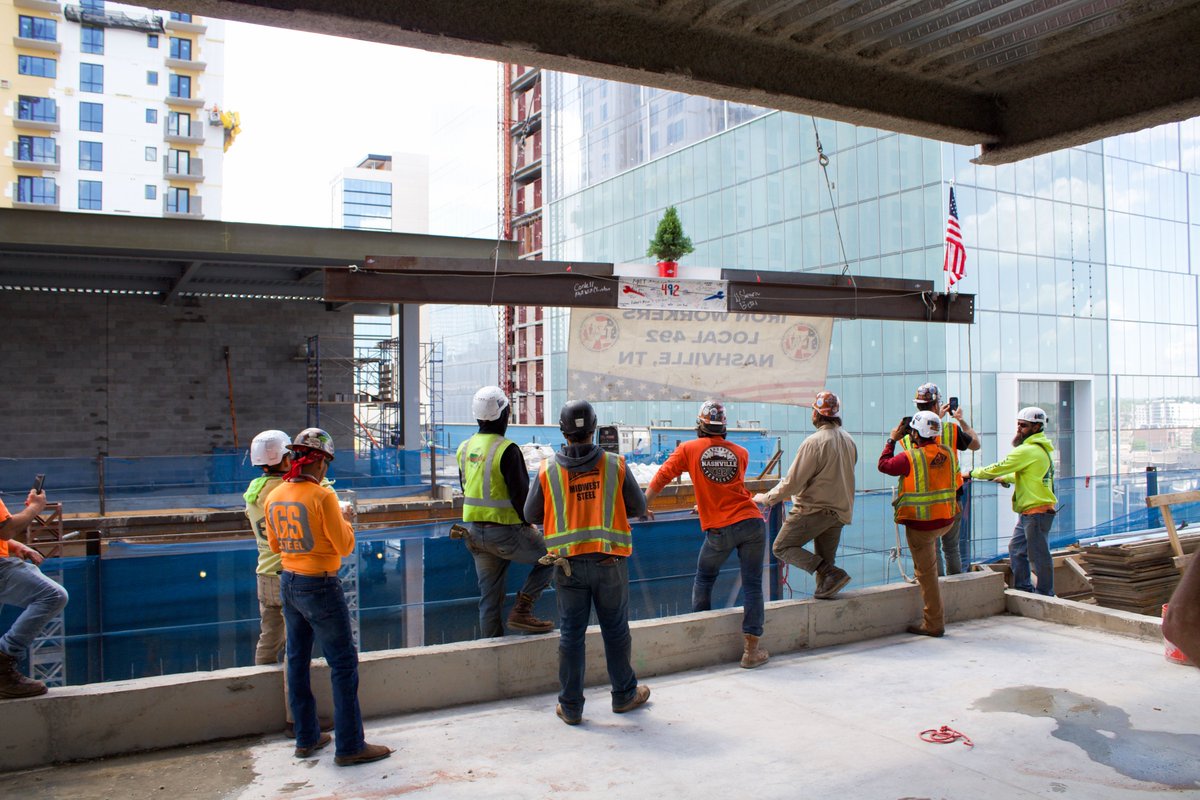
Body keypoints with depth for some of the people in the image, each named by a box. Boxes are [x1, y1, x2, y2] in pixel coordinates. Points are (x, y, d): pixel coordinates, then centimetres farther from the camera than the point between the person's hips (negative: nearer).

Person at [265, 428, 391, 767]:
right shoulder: (322, 496, -19)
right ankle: (350, 746, 5)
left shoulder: (274, 497, 2)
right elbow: (345, 546, -15)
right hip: (320, 586, -8)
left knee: (297, 660, 16)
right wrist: (345, 520, 2)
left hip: (288, 583, 8)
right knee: (343, 663, 1)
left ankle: (306, 738, 27)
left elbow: (275, 545, 14)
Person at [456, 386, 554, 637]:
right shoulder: (506, 450, -18)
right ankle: (521, 610, 3)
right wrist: (528, 522, -1)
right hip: (504, 531, -7)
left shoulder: (465, 448, 7)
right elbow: (520, 494, -17)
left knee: (489, 596, 15)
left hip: (474, 530, 8)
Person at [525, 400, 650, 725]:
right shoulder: (616, 466, -5)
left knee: (571, 634, 9)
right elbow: (639, 508, 4)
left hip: (568, 564, 0)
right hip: (610, 563, 0)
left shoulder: (547, 470, -5)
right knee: (616, 631, 14)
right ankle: (624, 695, 30)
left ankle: (570, 706, 17)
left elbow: (531, 514, 5)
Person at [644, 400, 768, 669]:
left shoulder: (688, 449, 3)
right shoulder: (741, 452, 12)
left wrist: (643, 506, 17)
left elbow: (662, 477, 4)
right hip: (752, 523, 2)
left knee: (704, 580, 21)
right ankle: (752, 650, 7)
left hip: (720, 530, -2)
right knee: (752, 585, 6)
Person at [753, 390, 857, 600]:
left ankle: (831, 573, -14)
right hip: (841, 511, 8)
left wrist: (767, 498, -4)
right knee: (825, 558, 16)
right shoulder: (849, 441, 7)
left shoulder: (814, 442, -17)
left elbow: (793, 482, -16)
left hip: (813, 509, -8)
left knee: (781, 547, 0)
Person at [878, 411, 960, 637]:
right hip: (946, 520, 6)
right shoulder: (947, 453, -1)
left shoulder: (910, 457, -18)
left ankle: (933, 624, 10)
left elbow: (884, 464, -3)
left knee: (927, 572, 2)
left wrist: (892, 440, 8)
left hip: (921, 524, -6)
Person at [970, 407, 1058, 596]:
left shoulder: (1028, 451, -16)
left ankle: (1045, 596, 5)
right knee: (1017, 550, 16)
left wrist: (973, 473, -1)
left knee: (1039, 556, -3)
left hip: (1036, 511, -10)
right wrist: (1004, 478, 28)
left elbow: (999, 468, -12)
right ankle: (1024, 589, 22)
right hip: (1028, 512, 10)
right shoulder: (1041, 449, 15)